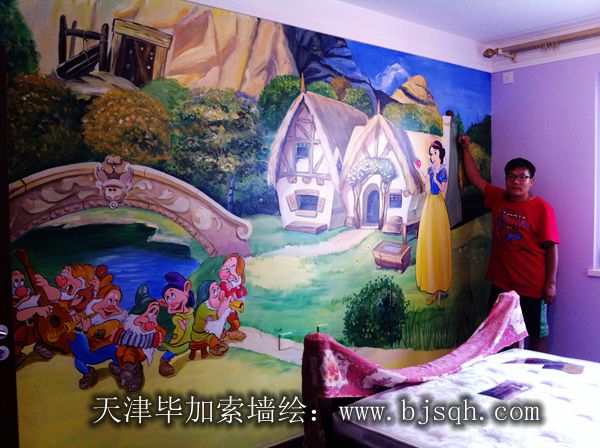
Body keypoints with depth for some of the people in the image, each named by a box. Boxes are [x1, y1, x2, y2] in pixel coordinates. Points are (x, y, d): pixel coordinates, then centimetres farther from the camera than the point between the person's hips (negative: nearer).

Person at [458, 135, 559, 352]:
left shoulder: (542, 208, -10)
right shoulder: (498, 198, 5)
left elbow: (551, 248, -11)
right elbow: (475, 178, 15)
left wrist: (551, 283, -13)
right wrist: (466, 149, 13)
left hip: (532, 287, -5)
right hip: (501, 283, 6)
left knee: (537, 334, 7)